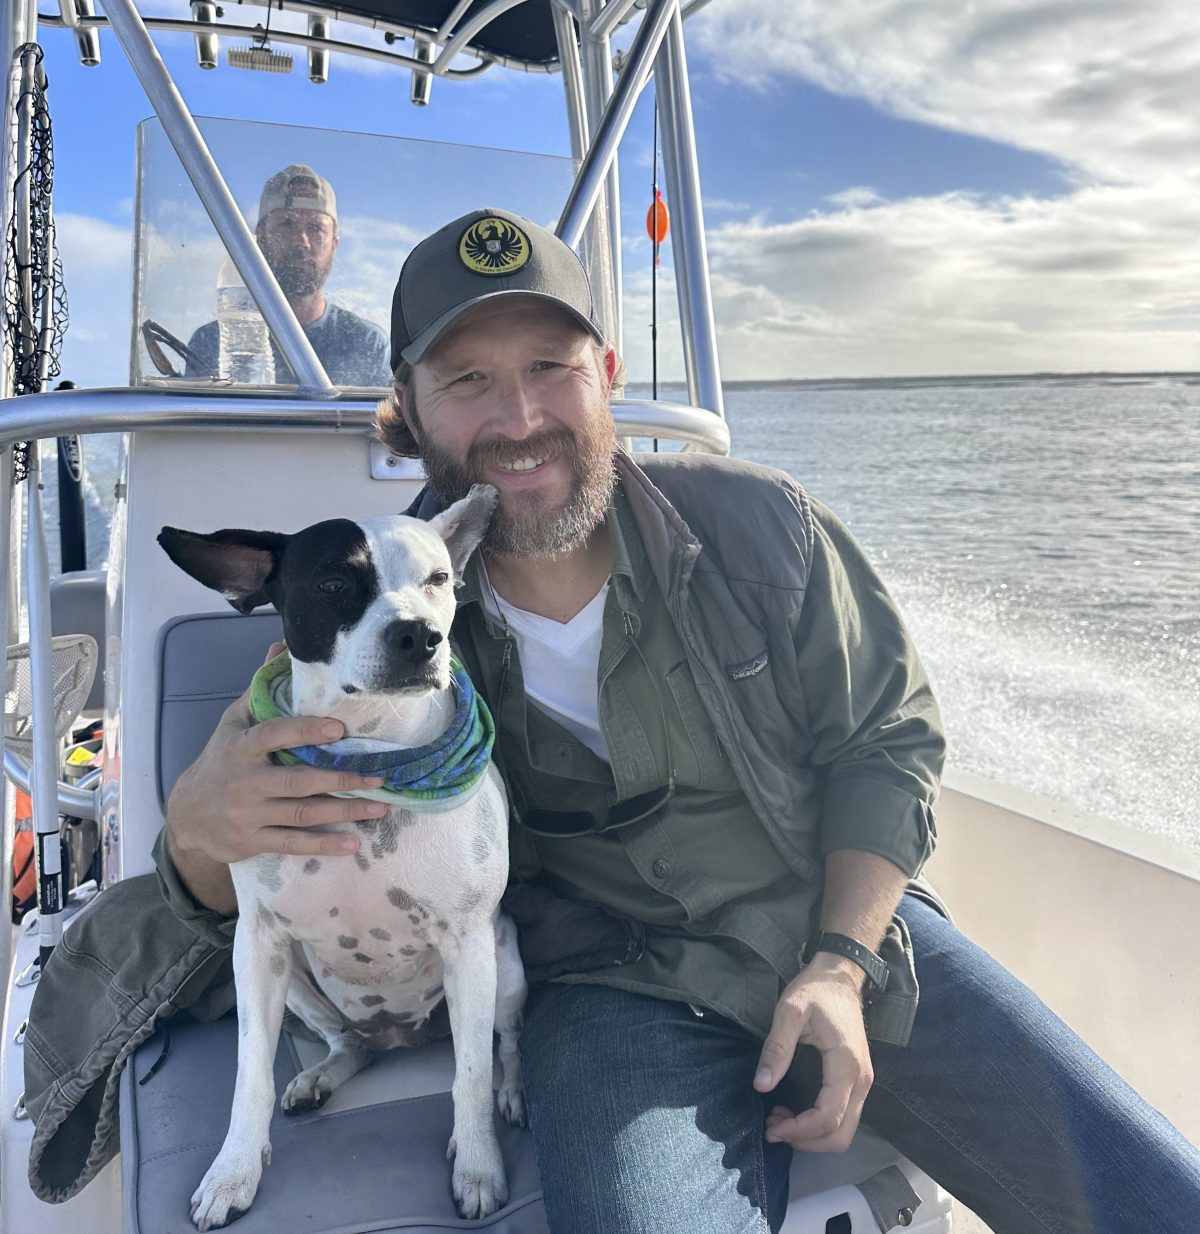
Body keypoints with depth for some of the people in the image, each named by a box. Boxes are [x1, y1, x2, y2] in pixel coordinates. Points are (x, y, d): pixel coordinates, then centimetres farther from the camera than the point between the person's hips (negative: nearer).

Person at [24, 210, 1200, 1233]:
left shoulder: (757, 526, -6)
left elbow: (887, 738, 3)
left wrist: (840, 964, -9)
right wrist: (201, 827, -26)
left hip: (849, 933, 3)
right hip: (621, 996, -2)